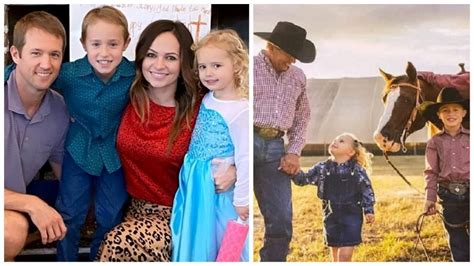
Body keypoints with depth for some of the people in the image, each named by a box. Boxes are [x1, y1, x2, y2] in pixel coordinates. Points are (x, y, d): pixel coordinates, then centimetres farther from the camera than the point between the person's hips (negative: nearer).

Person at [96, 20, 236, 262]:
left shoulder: (199, 110, -14)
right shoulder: (130, 98, -3)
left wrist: (231, 172, -21)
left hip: (177, 214, -4)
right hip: (135, 207, 4)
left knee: (118, 243, -26)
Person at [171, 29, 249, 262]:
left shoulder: (240, 111, -22)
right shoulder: (208, 98, 1)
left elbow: (244, 159, -21)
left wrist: (241, 200, -17)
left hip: (220, 188, -7)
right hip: (194, 183, 7)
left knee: (224, 238, 9)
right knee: (196, 235, 21)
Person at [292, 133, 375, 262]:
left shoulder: (358, 170, -4)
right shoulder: (322, 168, 1)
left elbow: (367, 190, 1)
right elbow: (303, 179, 0)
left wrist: (368, 210, -4)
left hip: (352, 216, -3)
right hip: (331, 217, 3)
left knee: (345, 254, -8)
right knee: (335, 253, 13)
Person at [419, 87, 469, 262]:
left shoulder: (469, 138, 3)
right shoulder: (435, 142, 4)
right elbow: (431, 172, 2)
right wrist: (430, 198, -5)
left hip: (469, 192, -1)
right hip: (449, 196, 1)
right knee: (457, 240, 12)